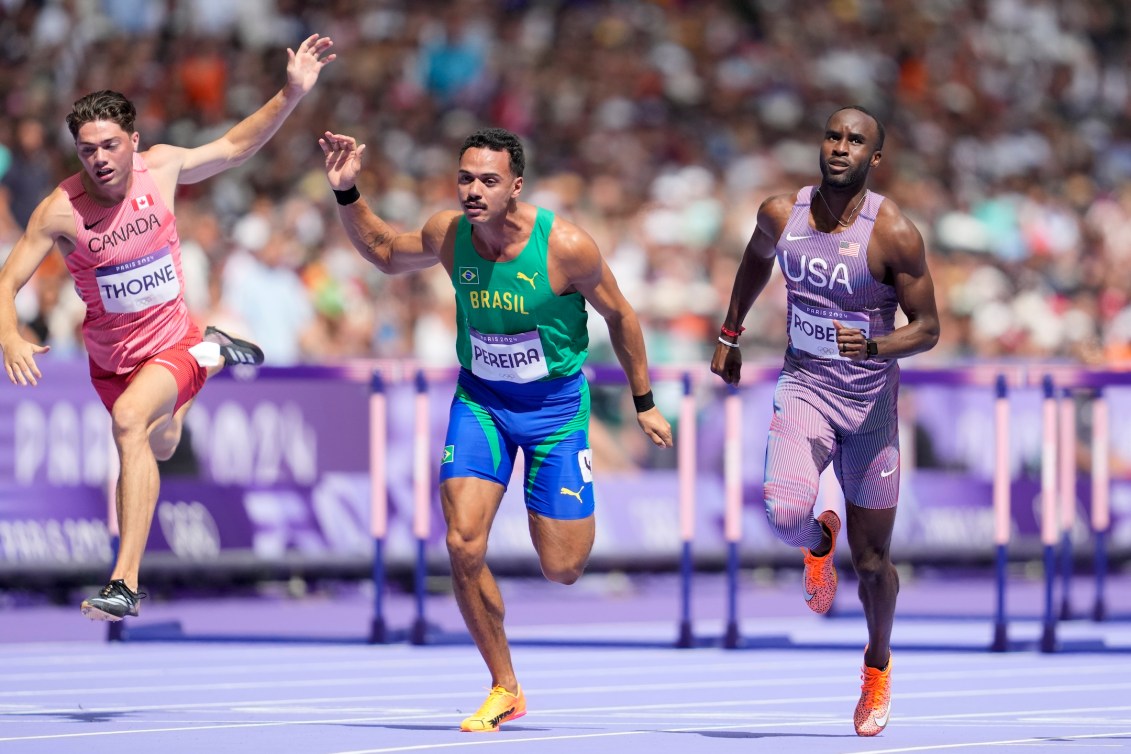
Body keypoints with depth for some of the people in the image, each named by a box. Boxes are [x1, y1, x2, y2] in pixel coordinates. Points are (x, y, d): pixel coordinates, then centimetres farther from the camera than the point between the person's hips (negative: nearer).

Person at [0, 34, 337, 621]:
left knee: (129, 420, -34)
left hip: (172, 344, -2)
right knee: (160, 448, 29)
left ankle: (125, 583, -37)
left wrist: (292, 94, -8)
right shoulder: (61, 210, -22)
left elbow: (234, 147, 2)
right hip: (110, 360, 2)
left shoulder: (160, 167, -15)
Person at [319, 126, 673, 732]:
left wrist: (644, 403, 0)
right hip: (480, 399, 2)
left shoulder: (566, 246, -22)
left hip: (556, 403, -2)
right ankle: (504, 689, 3)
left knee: (561, 570, -2)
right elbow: (385, 254, 9)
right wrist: (346, 194, -7)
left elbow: (618, 315, -7)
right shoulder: (447, 235, -12)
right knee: (464, 546, -15)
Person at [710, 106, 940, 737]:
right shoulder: (782, 213, -5)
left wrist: (872, 345, -30)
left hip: (870, 400, -1)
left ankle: (878, 664, 38)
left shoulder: (894, 233, -16)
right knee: (786, 513, -27)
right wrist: (729, 336, 24)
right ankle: (821, 541, 11)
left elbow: (928, 328, -12)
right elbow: (757, 259, 19)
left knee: (872, 561, 8)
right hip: (804, 385, 2)